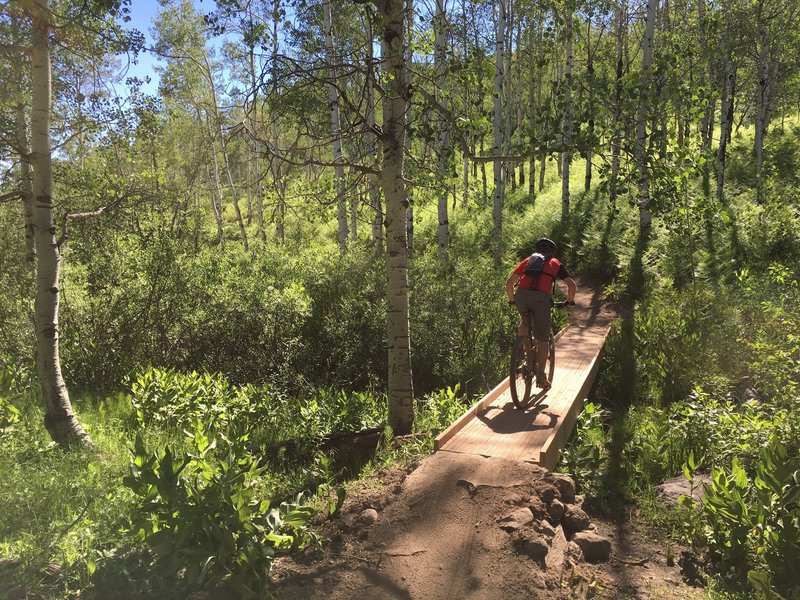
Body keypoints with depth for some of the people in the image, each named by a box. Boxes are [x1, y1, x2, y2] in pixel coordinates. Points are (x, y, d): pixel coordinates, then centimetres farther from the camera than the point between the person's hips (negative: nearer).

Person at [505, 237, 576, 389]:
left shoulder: (528, 261, 30)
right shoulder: (556, 263, 26)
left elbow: (509, 282, 24)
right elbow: (572, 285, 16)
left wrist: (512, 300, 36)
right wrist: (570, 301, 32)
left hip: (521, 295, 2)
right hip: (541, 298, -2)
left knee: (524, 321, 34)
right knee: (542, 339, 9)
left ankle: (526, 352, 21)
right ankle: (541, 376, 9)